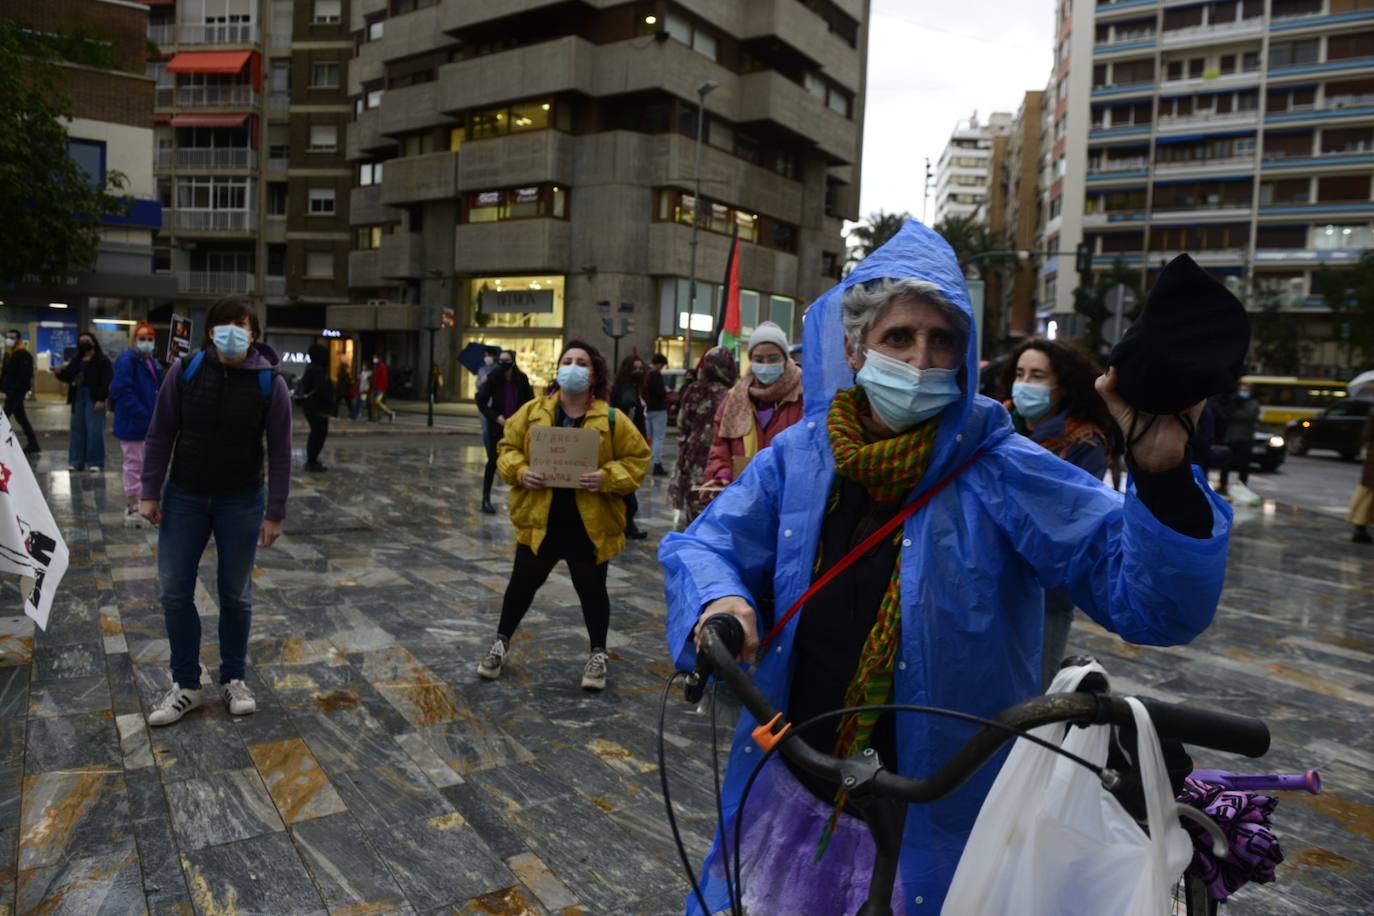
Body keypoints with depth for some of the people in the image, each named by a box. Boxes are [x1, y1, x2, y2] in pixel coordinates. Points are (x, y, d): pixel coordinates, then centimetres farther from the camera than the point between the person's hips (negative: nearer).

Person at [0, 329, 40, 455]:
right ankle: (33, 444, 17)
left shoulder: (24, 355, -12)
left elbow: (25, 374, -21)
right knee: (21, 418, 12)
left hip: (17, 391, -10)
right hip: (11, 391, 10)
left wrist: (14, 388, -25)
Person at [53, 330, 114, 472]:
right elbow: (68, 376, 14)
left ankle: (95, 462, 0)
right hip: (78, 397, 7)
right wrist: (59, 372, -9)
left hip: (94, 399, -7)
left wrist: (101, 399, -20)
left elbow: (107, 381, -12)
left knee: (94, 431, -6)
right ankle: (76, 461, 15)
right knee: (78, 430, 9)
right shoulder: (76, 360, 17)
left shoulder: (102, 360, -4)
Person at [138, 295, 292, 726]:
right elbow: (160, 434, 1)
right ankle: (185, 686, 22)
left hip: (242, 502, -2)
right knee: (175, 593, 6)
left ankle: (233, 679, 26)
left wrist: (275, 513, -9)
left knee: (236, 595, 9)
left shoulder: (269, 381, -11)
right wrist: (151, 493, -2)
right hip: (184, 497, 2)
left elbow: (280, 452, -8)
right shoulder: (185, 370, -7)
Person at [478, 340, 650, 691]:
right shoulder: (532, 412, -1)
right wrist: (520, 471, -13)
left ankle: (598, 654, 31)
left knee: (592, 590, 11)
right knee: (522, 584, 14)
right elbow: (507, 447, 7)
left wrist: (608, 478, -20)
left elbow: (637, 459, -3)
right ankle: (501, 642, 36)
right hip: (538, 520, 2)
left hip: (589, 525, -1)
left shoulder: (611, 419, -6)